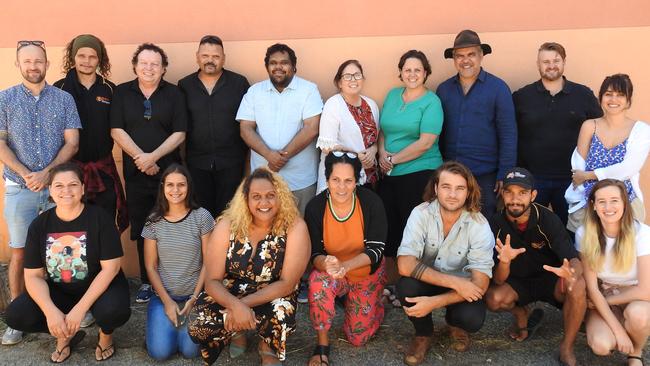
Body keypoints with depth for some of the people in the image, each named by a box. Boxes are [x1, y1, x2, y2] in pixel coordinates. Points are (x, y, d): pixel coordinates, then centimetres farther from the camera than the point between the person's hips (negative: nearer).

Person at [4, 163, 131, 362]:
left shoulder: (99, 217, -15)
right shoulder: (40, 224, -4)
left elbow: (110, 268, -18)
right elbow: (33, 275, -6)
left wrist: (80, 309, -25)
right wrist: (50, 311, -24)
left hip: (100, 286, -4)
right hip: (58, 291, 4)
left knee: (114, 310, -36)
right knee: (15, 315, -19)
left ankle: (105, 334, 3)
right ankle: (67, 334, 9)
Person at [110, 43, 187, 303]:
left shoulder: (174, 94, 3)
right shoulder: (122, 93, 5)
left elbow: (179, 133, -2)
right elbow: (117, 131, -1)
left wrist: (153, 157, -13)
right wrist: (141, 158, -10)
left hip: (168, 171, -1)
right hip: (135, 173, 1)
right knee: (142, 230, 6)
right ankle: (146, 281, 17)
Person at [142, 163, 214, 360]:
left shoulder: (202, 217, -7)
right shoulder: (154, 221, -1)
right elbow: (150, 266, 1)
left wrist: (194, 298, -11)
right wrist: (167, 301, -8)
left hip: (195, 294, -1)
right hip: (163, 295, 1)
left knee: (191, 351, -16)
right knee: (159, 352, -14)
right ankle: (168, 318, 17)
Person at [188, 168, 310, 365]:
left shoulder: (295, 227, -20)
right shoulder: (228, 225, -15)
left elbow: (287, 283, -19)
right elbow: (212, 280, -14)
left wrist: (244, 303, -27)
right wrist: (236, 305, -34)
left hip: (274, 295, -1)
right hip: (231, 292, 2)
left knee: (281, 315, -35)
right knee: (198, 324, -25)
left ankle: (268, 347, 2)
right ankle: (237, 332, 10)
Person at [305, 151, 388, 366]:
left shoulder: (371, 202, -23)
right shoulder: (315, 207, -20)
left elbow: (376, 249, -22)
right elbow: (315, 254, -17)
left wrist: (345, 265, -40)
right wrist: (326, 263, -43)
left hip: (367, 274, 0)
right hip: (331, 274, 0)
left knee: (358, 338, 3)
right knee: (318, 282, -35)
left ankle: (376, 300, 35)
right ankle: (322, 345, -11)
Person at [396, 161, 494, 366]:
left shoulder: (479, 225, -20)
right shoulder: (421, 214, -20)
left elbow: (480, 283, -23)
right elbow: (405, 265, -29)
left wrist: (434, 302, -33)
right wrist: (455, 282, -34)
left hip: (462, 287, 0)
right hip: (428, 281, 0)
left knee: (472, 318, -31)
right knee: (406, 287, -32)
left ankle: (455, 323, 10)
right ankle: (423, 333, 0)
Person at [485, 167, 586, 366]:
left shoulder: (548, 219, -21)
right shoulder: (496, 224, -17)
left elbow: (575, 261, -25)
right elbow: (498, 281, -19)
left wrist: (571, 273, -50)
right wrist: (504, 261, -43)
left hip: (549, 278, -1)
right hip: (517, 282, 1)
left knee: (578, 286, -33)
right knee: (493, 298, -29)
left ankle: (567, 348, -10)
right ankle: (522, 314, 7)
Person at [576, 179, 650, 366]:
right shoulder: (584, 233, -16)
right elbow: (592, 288, -14)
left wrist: (607, 300, -12)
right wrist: (617, 329, -19)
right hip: (601, 299, 1)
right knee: (601, 346, -28)